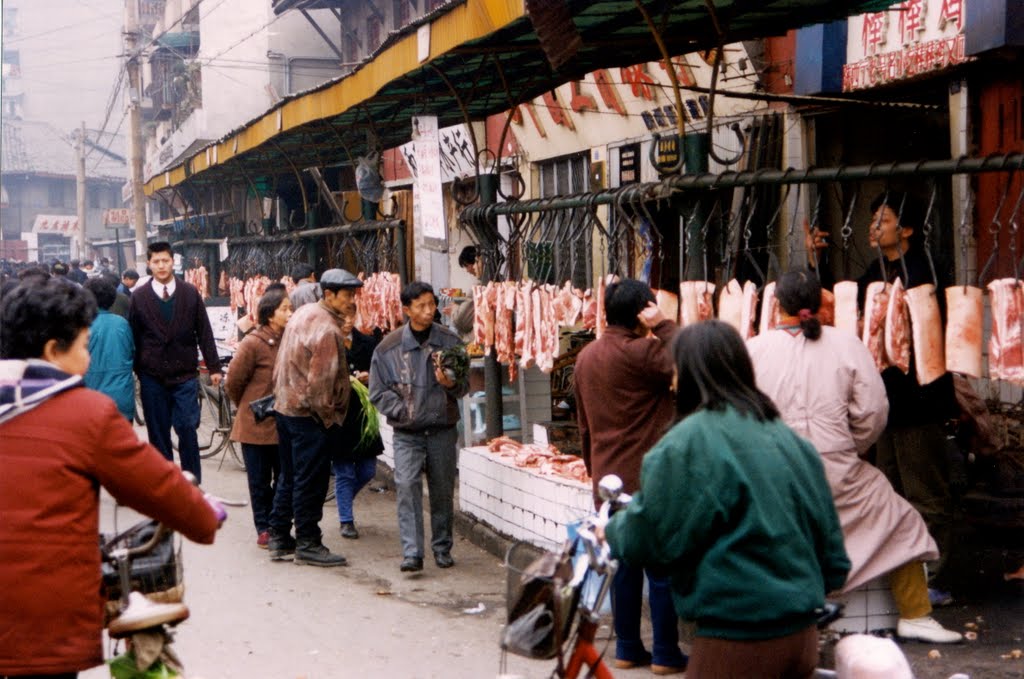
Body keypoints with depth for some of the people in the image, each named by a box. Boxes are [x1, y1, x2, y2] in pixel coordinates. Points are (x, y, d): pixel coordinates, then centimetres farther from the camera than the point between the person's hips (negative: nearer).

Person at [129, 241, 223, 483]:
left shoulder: (190, 293, 3)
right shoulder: (139, 297, 3)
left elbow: (204, 333, 4)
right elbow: (133, 338, 6)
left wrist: (214, 367, 1)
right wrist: (135, 371, 5)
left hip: (185, 375, -1)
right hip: (152, 377, 1)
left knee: (188, 429, -3)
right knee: (158, 434, 6)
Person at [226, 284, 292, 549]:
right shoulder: (253, 343, -15)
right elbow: (233, 383, -5)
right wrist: (250, 408, 7)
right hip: (256, 425, -4)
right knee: (260, 481, 8)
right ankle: (263, 528, 22)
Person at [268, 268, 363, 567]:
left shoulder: (303, 313, 9)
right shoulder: (327, 330, -21)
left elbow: (284, 364, 16)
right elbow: (320, 383, -22)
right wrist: (328, 416, -8)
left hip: (285, 406, 10)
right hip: (308, 415, -10)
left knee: (289, 476, 17)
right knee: (311, 480, -1)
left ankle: (279, 539, 24)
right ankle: (308, 544, 7)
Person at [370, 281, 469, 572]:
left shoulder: (449, 341, 3)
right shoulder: (389, 347, -1)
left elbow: (465, 384, 7)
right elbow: (378, 391, 4)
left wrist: (451, 384, -15)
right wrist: (402, 411, -9)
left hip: (443, 430, 2)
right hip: (407, 433, -1)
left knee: (443, 490, 8)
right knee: (407, 486, -15)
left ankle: (442, 548, 23)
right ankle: (412, 552, -13)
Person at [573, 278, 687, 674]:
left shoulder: (586, 357, 10)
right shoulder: (640, 352, -16)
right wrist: (663, 326, -16)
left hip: (608, 479, 7)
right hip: (647, 479, -7)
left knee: (624, 565, 14)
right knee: (662, 568, 3)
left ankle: (627, 649, 20)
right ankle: (665, 655, 9)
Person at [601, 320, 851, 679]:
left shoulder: (688, 443, -15)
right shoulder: (789, 439, 5)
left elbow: (650, 536, -11)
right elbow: (830, 544, 11)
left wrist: (612, 531, 10)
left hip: (739, 638, -6)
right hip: (802, 633, 7)